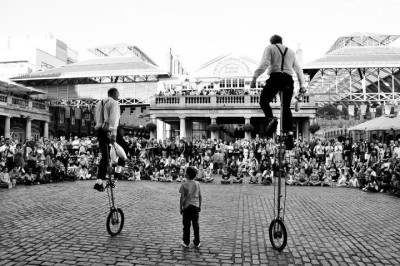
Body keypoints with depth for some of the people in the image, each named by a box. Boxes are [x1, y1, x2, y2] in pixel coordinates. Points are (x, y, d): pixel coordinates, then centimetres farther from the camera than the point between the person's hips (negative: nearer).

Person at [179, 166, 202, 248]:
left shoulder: (184, 185, -9)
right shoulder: (197, 184, 1)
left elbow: (182, 197, -9)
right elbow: (200, 196, 5)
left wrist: (180, 207, 0)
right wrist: (200, 206, 15)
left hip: (186, 207, -3)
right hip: (195, 206, 3)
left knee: (186, 225, 7)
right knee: (196, 225, 11)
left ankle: (186, 242, 14)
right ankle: (197, 243, 16)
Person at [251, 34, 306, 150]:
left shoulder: (270, 48, 13)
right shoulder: (291, 52, 27)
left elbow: (264, 64, -3)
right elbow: (298, 68, 24)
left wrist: (254, 77, -8)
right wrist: (302, 84, 26)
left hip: (275, 77, -4)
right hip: (288, 79, 4)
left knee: (264, 101, 8)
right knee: (286, 107, 7)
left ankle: (271, 119, -21)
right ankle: (289, 134, -4)